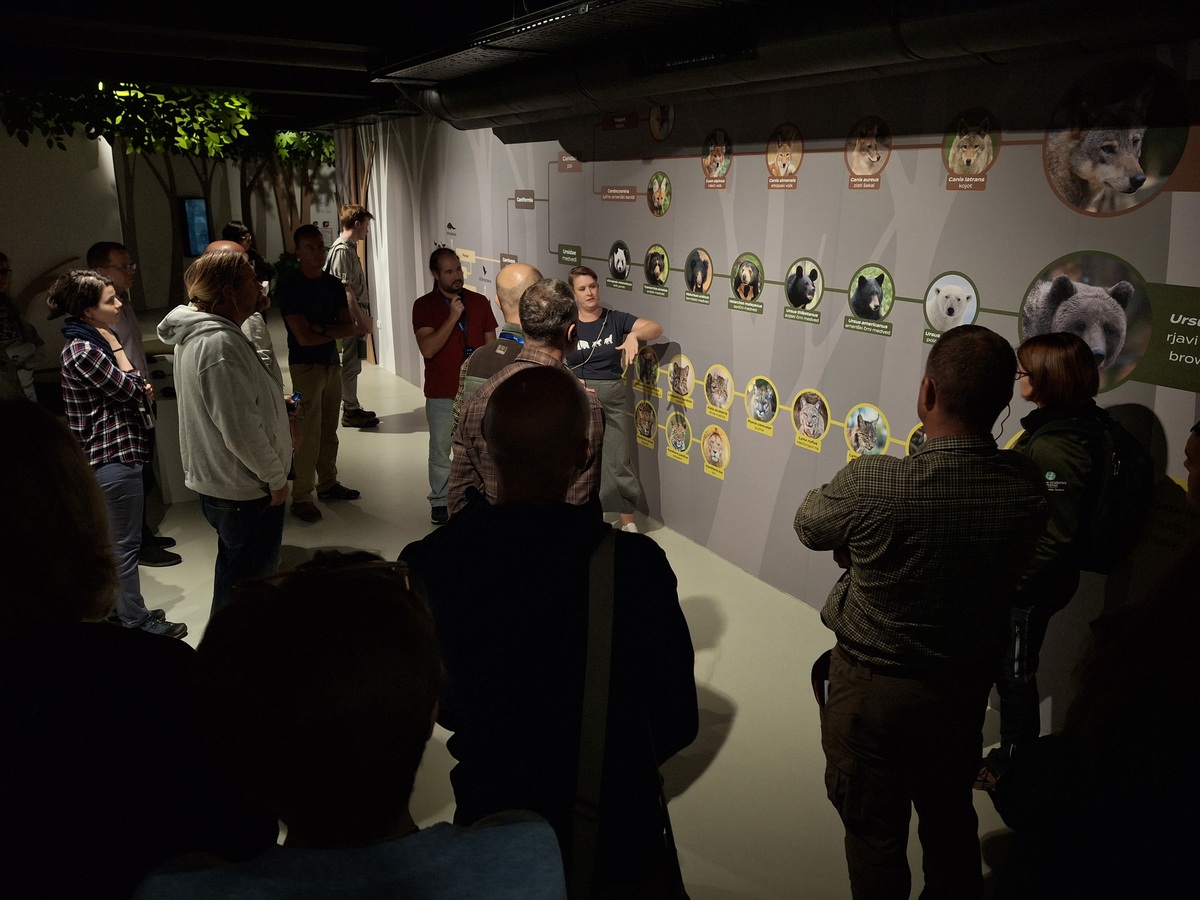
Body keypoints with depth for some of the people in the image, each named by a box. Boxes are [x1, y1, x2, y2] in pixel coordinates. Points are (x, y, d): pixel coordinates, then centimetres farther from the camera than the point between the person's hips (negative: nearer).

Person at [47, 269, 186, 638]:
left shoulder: (91, 342, 11)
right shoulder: (82, 352, -21)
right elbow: (129, 389, -16)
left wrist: (141, 388, 1)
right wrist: (116, 347, -10)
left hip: (113, 452, 11)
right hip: (114, 456, -11)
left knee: (119, 541, 20)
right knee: (125, 544, 1)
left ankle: (126, 609, 33)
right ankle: (136, 622, 14)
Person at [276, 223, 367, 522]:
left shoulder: (334, 284, 9)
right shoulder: (289, 287, -10)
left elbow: (348, 326, 2)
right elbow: (304, 337, -16)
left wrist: (321, 327, -16)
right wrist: (346, 330, -7)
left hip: (332, 363, 6)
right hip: (305, 366, -6)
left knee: (329, 431, 13)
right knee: (309, 434, -6)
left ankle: (328, 484, 27)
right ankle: (301, 498, 2)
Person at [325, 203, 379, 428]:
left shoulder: (349, 248, 15)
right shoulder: (342, 250, -16)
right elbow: (345, 289, -20)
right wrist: (360, 318, -19)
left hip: (356, 315, 10)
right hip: (351, 316, -10)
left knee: (352, 364, 14)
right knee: (351, 364, -2)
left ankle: (352, 408, 22)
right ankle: (351, 412, 5)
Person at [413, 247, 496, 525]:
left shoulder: (479, 302, 4)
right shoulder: (424, 306, -5)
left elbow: (492, 345, 8)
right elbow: (427, 349, -16)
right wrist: (453, 317, -20)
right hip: (441, 395, -2)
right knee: (441, 450, 9)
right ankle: (439, 502, 23)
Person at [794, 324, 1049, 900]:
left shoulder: (871, 484, -33)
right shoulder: (1028, 489, -18)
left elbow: (809, 527, -13)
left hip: (871, 689, -4)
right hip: (966, 687, 5)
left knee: (875, 835, 18)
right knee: (951, 821, 28)